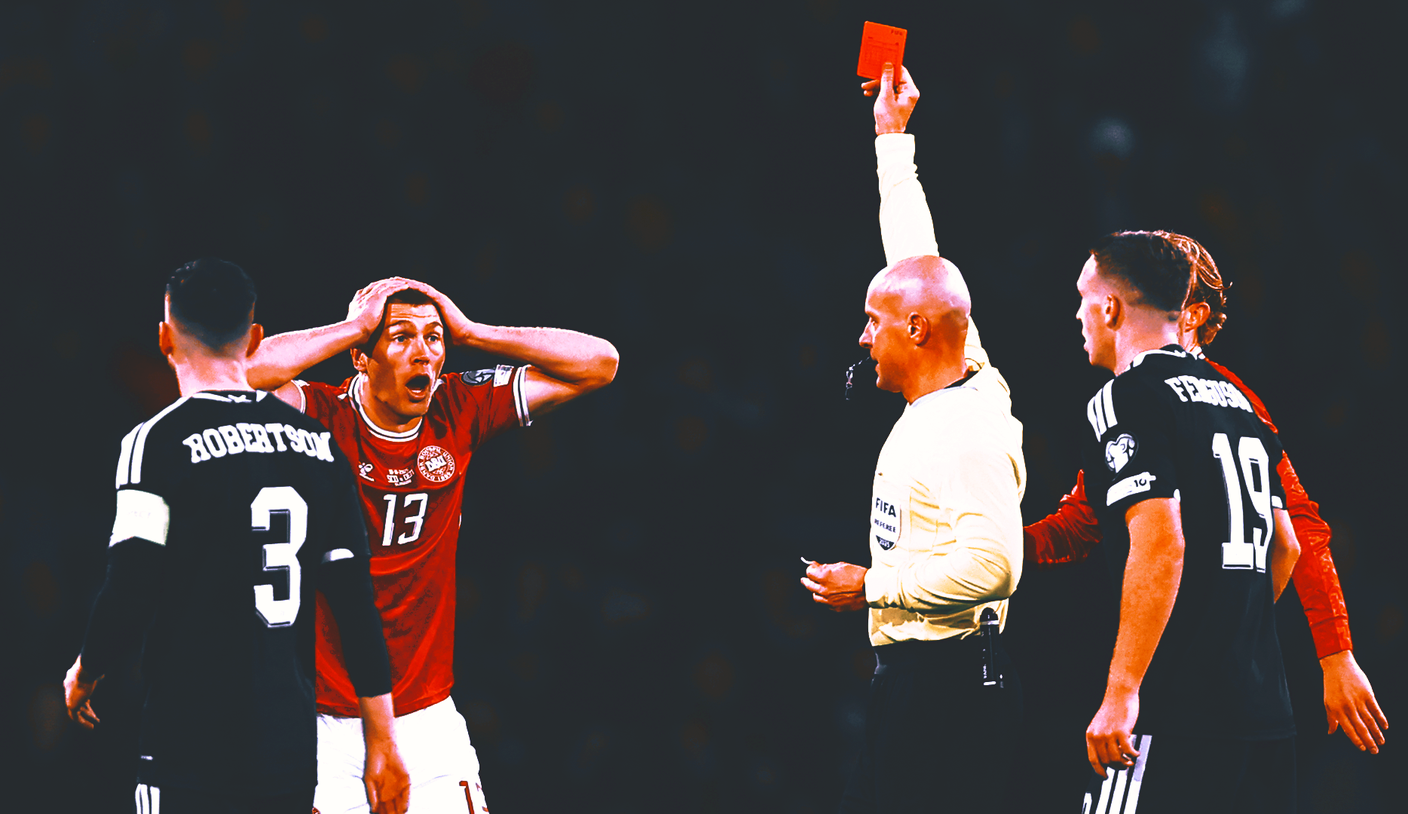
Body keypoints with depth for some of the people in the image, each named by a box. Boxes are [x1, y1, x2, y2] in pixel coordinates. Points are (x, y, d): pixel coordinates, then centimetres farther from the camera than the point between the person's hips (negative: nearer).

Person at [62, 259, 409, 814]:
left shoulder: (160, 440, -8)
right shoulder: (316, 442, 10)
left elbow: (129, 596, -13)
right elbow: (357, 605, 9)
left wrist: (84, 674, 8)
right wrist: (382, 747, 13)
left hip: (192, 756, -5)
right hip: (292, 748, 5)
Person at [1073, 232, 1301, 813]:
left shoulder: (1125, 400, -8)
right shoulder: (1234, 400, 18)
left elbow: (1161, 546, -19)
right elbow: (1285, 547, 24)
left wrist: (1121, 693, -19)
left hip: (1174, 719, -8)